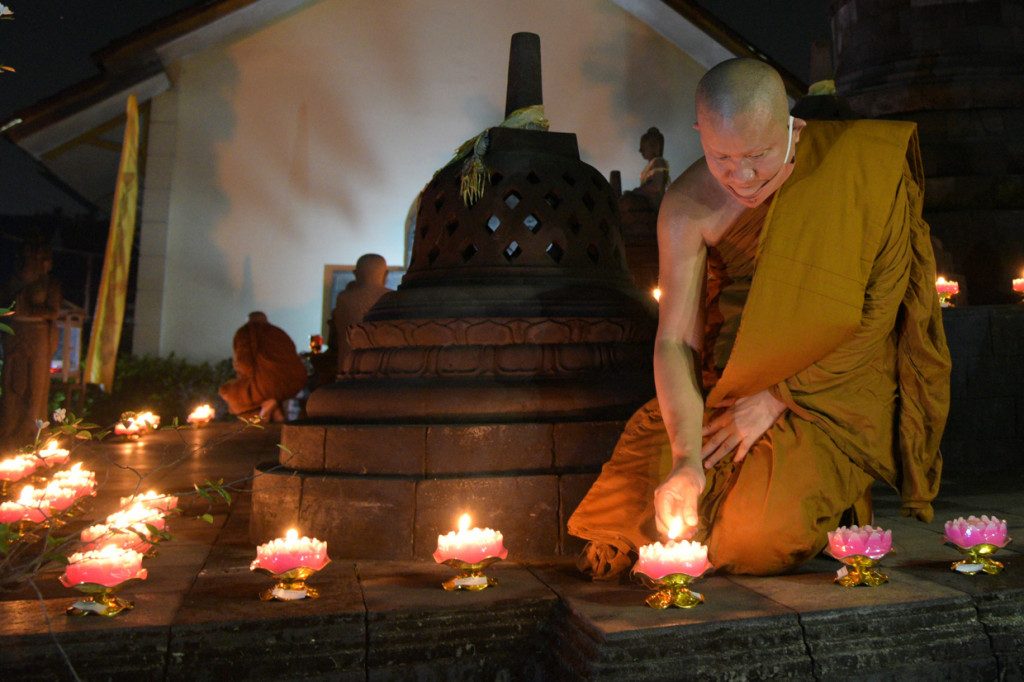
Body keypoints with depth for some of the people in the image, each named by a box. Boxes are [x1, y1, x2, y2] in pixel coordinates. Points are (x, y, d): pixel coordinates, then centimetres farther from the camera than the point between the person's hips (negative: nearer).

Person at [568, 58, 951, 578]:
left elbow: (881, 308, -12)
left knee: (763, 534, -23)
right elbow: (674, 341, -14)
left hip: (829, 392, -2)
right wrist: (686, 456, -28)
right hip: (723, 388, 3)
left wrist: (777, 398, -16)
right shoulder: (687, 206, -12)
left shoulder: (861, 166, -15)